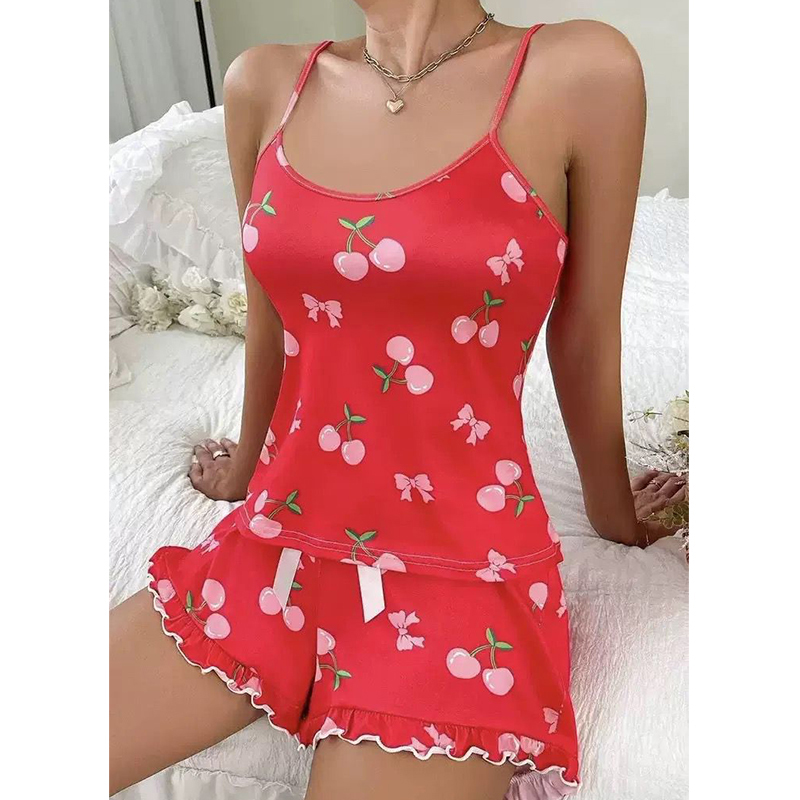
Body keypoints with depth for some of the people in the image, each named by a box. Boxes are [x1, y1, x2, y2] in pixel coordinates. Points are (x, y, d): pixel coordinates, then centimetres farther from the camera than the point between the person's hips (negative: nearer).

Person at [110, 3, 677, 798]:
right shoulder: (265, 84, 4)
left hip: (461, 578, -3)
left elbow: (583, 343, 1)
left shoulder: (581, 73, -8)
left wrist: (611, 512, 14)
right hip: (271, 552, 4)